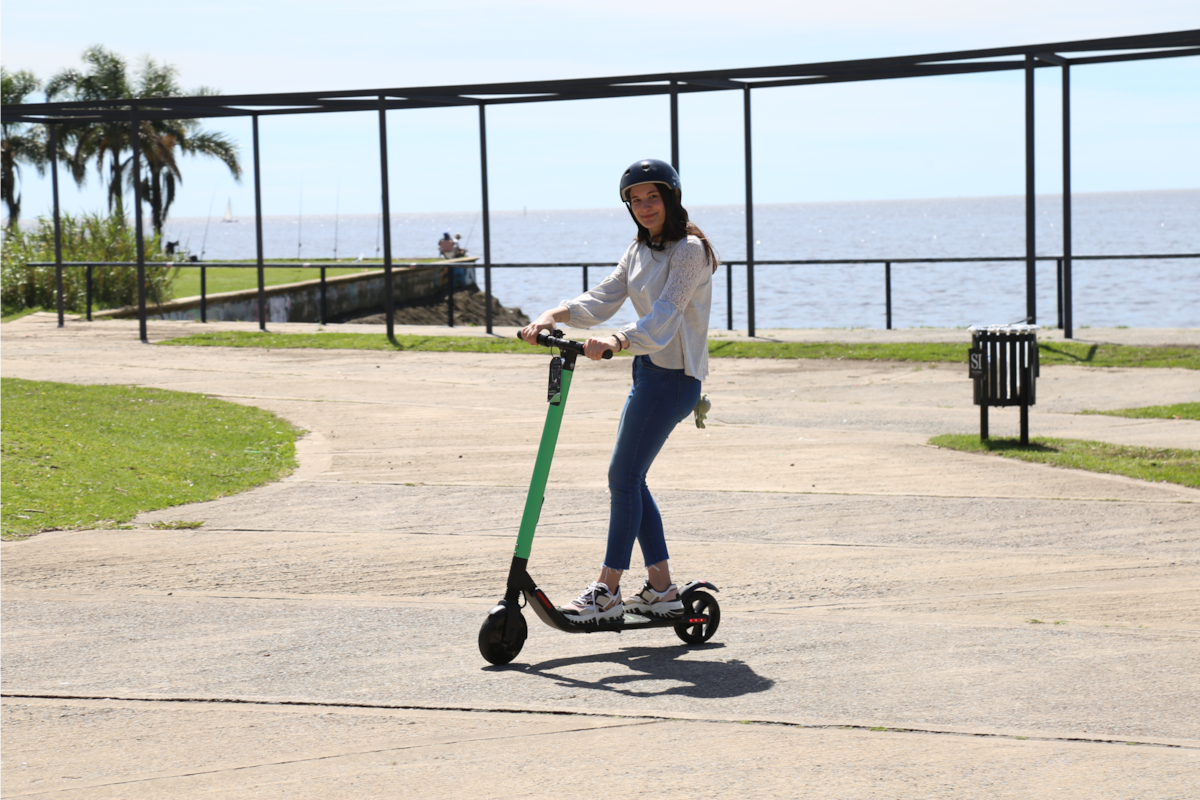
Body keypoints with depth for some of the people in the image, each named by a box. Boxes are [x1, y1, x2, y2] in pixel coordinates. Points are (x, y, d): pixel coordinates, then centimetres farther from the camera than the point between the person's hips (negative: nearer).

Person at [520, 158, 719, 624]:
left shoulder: (690, 250, -13)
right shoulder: (639, 250, 14)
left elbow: (666, 314, -26)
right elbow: (604, 298, 5)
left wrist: (616, 341, -42)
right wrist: (553, 316, -13)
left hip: (674, 375, -9)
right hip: (648, 367, 9)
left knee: (623, 476, -10)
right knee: (630, 479, 9)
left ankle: (607, 591, -6)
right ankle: (661, 589, 15)